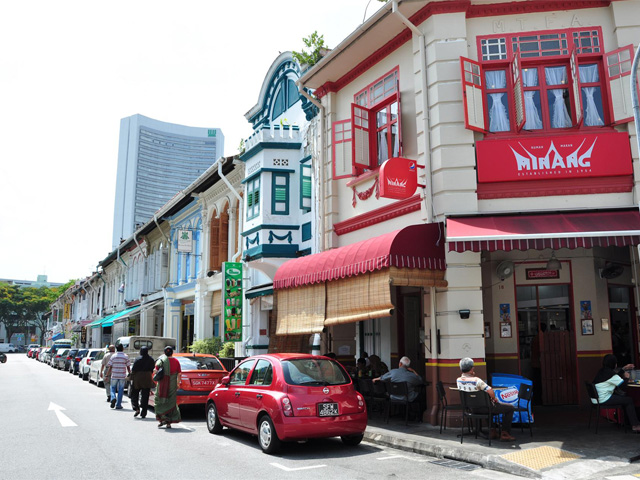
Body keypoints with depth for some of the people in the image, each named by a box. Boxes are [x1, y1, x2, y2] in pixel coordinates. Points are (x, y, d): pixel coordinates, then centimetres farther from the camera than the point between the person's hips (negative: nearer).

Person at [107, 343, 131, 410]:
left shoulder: (113, 356, -1)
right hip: (122, 376, 0)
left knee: (113, 387, 17)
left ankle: (113, 398, -10)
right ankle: (118, 405, 8)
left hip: (114, 375, 0)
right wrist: (129, 374, 9)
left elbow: (109, 366, -1)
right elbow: (128, 367, -1)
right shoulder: (126, 356, -2)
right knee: (120, 390, 7)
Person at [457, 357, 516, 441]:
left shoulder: (458, 380, -6)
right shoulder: (476, 380, -29)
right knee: (510, 408, 9)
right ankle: (505, 434, 12)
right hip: (484, 408, -8)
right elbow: (490, 391, -35)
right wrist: (494, 398, -13)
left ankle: (492, 431, 35)